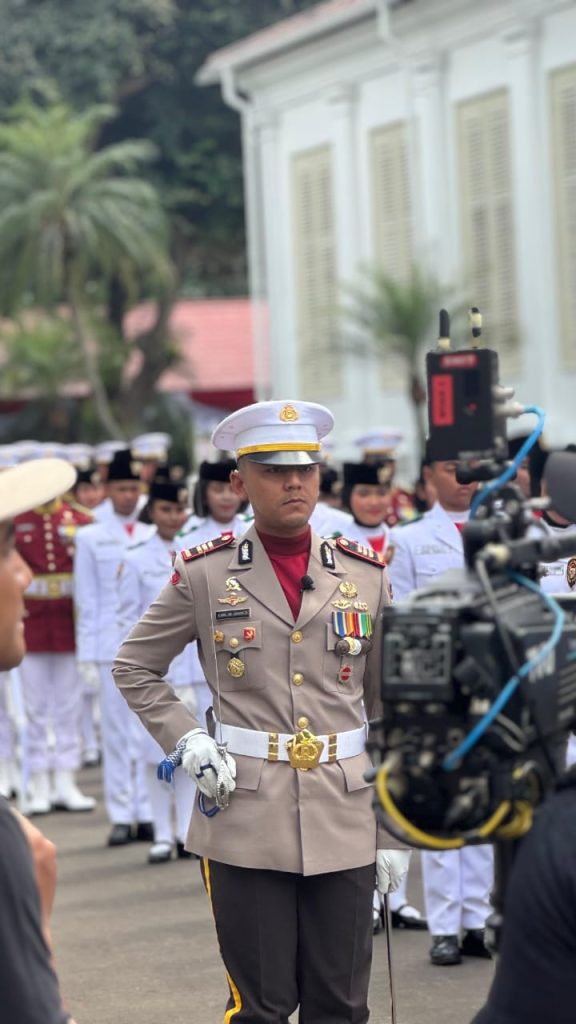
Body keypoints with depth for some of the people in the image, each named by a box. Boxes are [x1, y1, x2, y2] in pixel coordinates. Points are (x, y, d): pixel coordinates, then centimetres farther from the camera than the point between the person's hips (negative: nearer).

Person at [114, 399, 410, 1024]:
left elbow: (391, 713, 9)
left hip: (345, 821, 2)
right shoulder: (204, 574, 0)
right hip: (244, 822, -2)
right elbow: (134, 669, 12)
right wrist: (185, 742, -4)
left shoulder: (366, 576, 6)